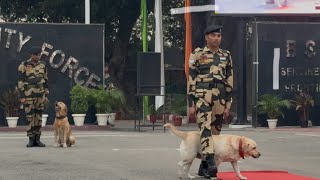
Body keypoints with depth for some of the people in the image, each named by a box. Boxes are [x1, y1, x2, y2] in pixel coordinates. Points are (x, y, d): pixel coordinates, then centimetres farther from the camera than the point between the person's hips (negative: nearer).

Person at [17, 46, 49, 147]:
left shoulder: (42, 65, 7)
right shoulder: (23, 66, -6)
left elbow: (45, 81, 12)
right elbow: (20, 82, -7)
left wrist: (46, 95, 8)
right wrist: (22, 97, -12)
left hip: (40, 95, 4)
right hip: (29, 95, -4)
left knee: (39, 117, 4)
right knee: (30, 117, -3)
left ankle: (37, 139, 9)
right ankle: (31, 140, 4)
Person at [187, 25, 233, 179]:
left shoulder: (226, 56, 12)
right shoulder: (197, 54, 2)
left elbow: (229, 82, 12)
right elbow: (191, 79, 0)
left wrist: (228, 105, 7)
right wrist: (191, 103, -5)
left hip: (220, 99, 4)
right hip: (202, 97, -4)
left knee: (215, 132, 6)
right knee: (206, 129, -22)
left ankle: (203, 167, 16)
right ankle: (211, 163, -36)